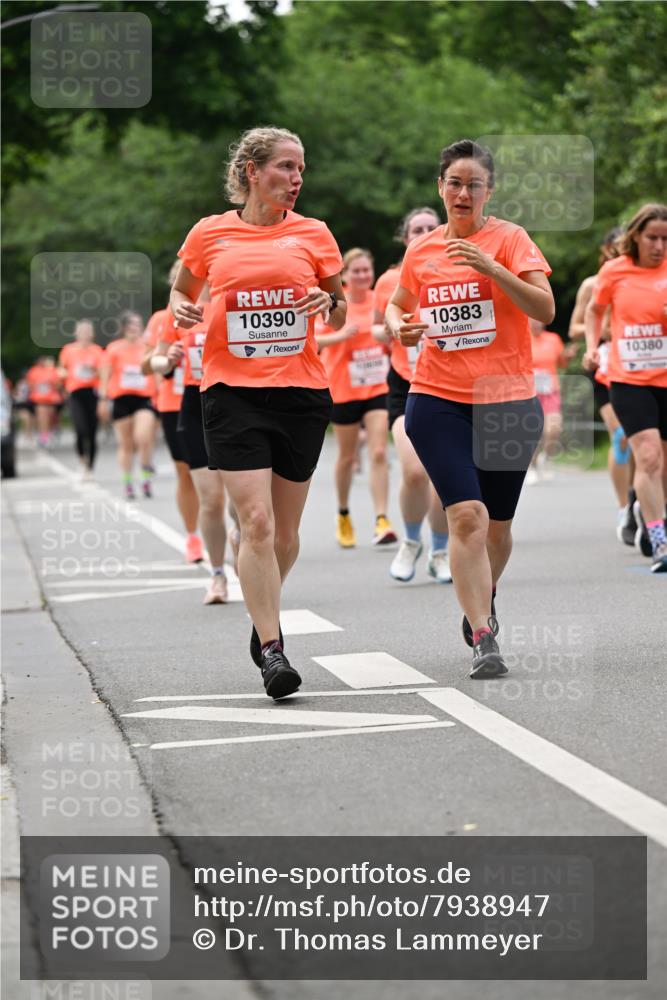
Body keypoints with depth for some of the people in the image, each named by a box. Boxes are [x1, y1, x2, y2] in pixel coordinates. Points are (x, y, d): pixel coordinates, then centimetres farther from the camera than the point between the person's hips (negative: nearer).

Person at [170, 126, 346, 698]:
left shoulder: (313, 234, 6)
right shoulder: (211, 234, 3)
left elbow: (340, 310, 15)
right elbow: (183, 291, 19)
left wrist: (330, 304, -7)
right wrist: (182, 310, -4)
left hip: (301, 392, 2)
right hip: (233, 391, -2)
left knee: (285, 530, 8)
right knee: (256, 522, -13)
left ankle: (266, 614, 36)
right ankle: (271, 650, -9)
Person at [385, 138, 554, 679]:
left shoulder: (509, 238, -3)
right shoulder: (421, 251, 7)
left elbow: (545, 309, -15)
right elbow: (399, 303, 26)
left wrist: (491, 268, -26)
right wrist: (399, 325, 3)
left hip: (506, 399, -1)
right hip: (438, 400, 1)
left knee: (496, 525, 11)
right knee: (467, 516, -15)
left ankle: (484, 600, 42)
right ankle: (483, 639, -16)